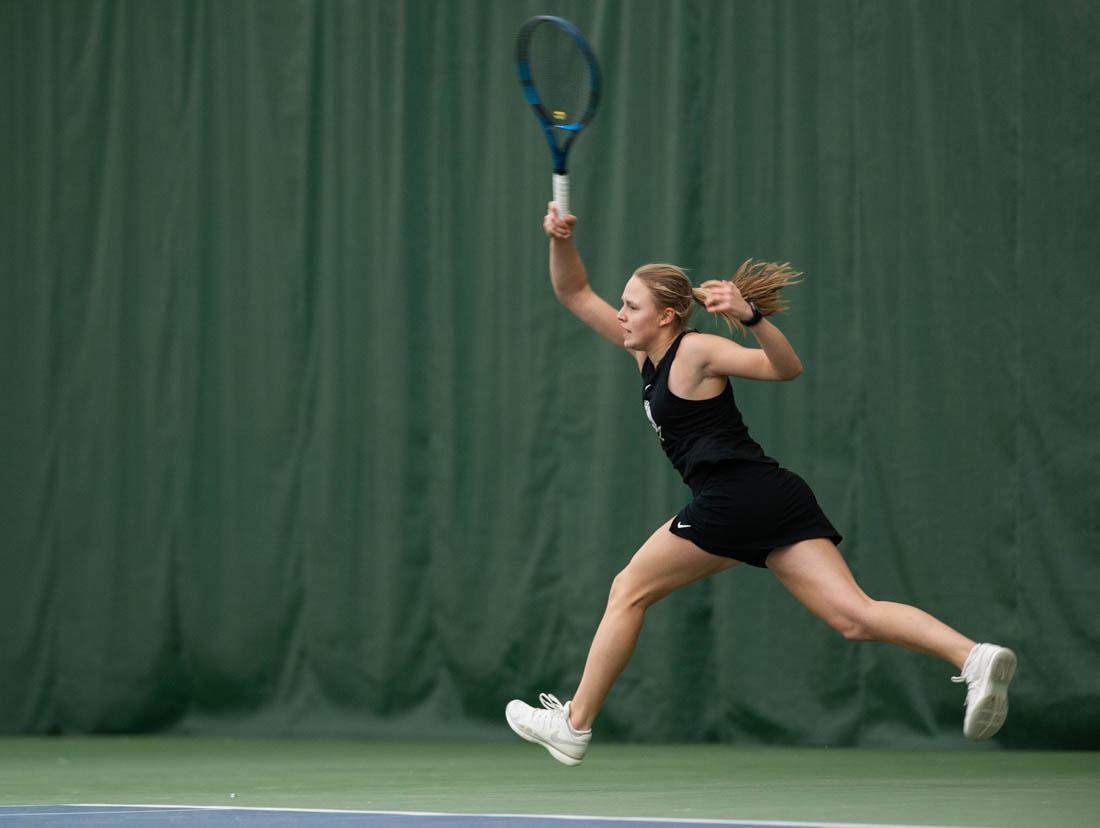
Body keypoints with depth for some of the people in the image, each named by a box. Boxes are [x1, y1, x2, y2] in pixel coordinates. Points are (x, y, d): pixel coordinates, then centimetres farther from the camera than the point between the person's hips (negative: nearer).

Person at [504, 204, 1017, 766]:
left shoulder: (696, 351, -3)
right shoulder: (647, 351, 21)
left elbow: (787, 367, -14)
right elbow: (574, 294, 26)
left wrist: (749, 317, -30)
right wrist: (562, 239, 11)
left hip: (735, 496, -9)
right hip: (778, 500, 9)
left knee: (628, 592, 5)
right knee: (853, 617, -7)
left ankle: (573, 727, 11)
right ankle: (975, 658, -25)